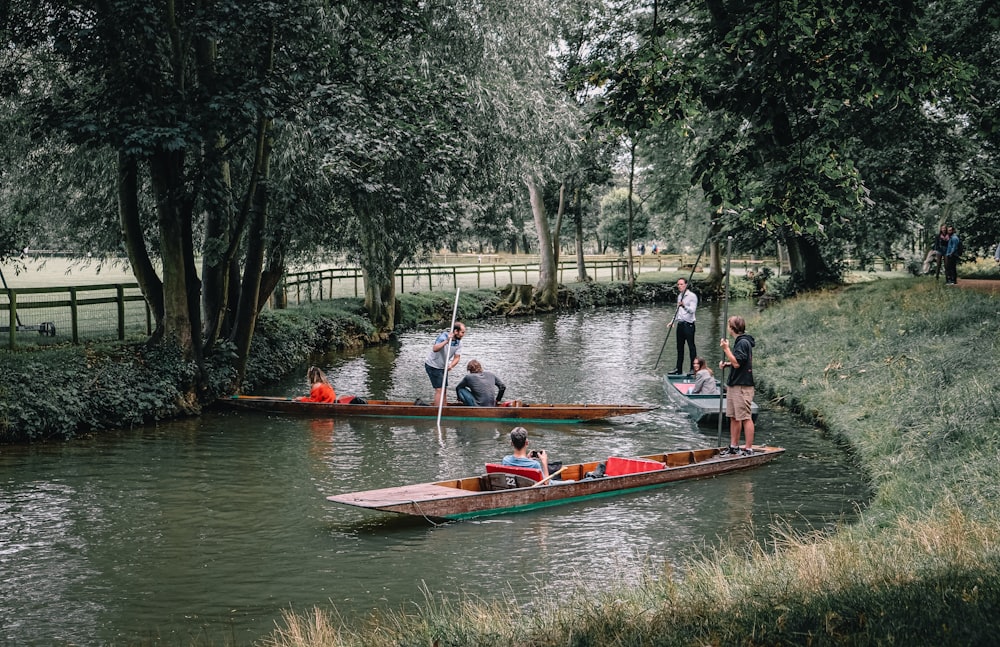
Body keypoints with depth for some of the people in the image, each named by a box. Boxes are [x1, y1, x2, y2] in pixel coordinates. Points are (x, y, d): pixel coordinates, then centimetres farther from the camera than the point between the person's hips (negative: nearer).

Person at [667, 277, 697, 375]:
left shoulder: (692, 296, -8)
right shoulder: (679, 296, 16)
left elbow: (692, 310, -19)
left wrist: (684, 306, -35)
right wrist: (672, 321, 17)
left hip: (688, 324, -8)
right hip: (680, 324, 8)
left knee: (691, 347, -4)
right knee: (680, 347, 11)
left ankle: (693, 368, 0)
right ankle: (679, 369, 17)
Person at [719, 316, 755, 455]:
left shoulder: (743, 343, -15)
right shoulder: (739, 341, 16)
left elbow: (737, 363, -21)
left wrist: (726, 349, -17)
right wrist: (726, 363, 10)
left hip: (742, 386, -10)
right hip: (733, 385, 10)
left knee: (745, 418, -7)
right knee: (734, 417, 14)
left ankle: (749, 448, -4)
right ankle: (734, 446, 20)